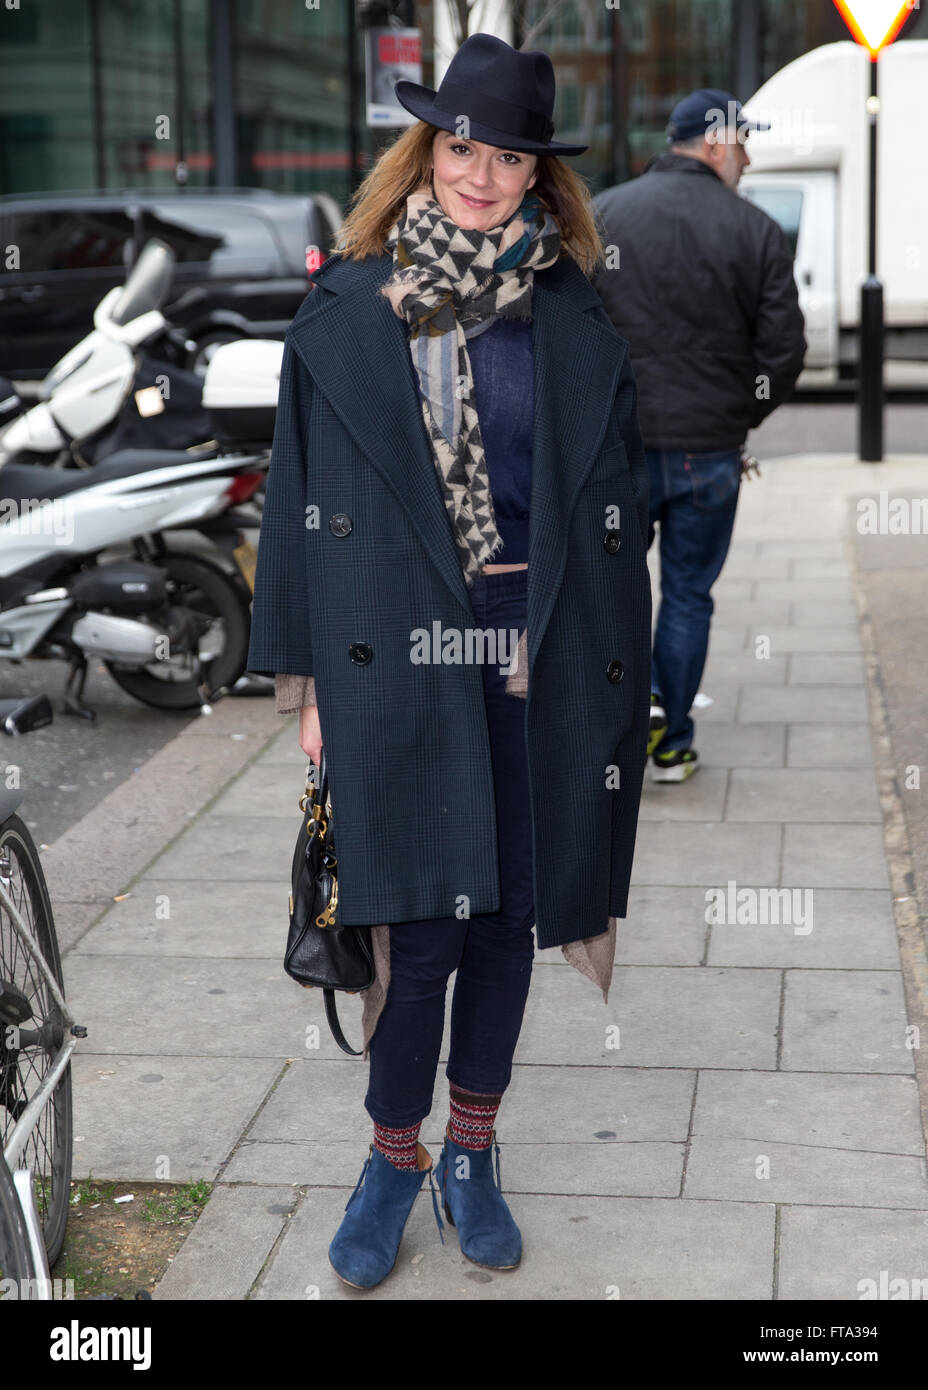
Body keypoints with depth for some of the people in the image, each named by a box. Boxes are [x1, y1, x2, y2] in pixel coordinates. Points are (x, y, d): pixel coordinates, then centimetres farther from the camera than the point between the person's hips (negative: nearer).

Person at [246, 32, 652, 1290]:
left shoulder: (573, 316, 5)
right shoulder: (346, 310, 1)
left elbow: (615, 501, 6)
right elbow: (303, 499, 3)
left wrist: (613, 670, 2)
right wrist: (307, 677, 1)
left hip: (538, 655, 2)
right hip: (400, 654, -2)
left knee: (510, 909, 10)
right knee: (421, 923, -1)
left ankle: (473, 1150, 28)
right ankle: (395, 1154, 20)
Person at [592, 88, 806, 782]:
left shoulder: (599, 215, 0)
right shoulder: (756, 230, -5)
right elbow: (785, 346, -5)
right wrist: (740, 415, 11)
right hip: (710, 450, 0)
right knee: (688, 592, 11)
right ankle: (672, 746, 17)